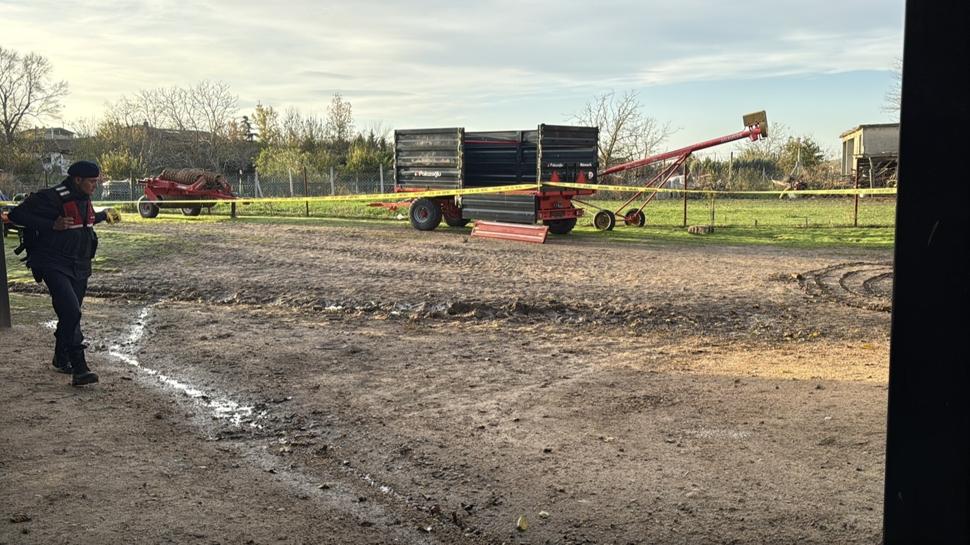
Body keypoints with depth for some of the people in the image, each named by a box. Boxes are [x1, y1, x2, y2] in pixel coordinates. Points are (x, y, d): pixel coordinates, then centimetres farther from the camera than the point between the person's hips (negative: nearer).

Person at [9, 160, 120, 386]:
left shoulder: (84, 199, 10)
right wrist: (52, 225, -24)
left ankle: (61, 361, 33)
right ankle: (79, 369, -21)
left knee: (71, 314, 15)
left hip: (80, 266, 8)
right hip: (54, 265, -8)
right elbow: (17, 215, -17)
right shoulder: (52, 198, -16)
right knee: (71, 311, -20)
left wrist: (104, 215, 35)